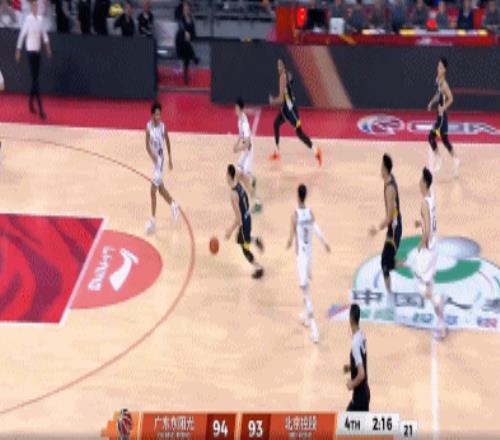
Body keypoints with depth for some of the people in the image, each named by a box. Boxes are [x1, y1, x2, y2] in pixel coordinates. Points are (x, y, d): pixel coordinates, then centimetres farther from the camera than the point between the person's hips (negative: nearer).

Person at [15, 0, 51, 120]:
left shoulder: (40, 19, 7)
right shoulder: (28, 19, -12)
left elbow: (44, 33, 10)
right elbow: (22, 35, -9)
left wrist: (47, 46, -3)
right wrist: (18, 50, -6)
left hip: (37, 51, 7)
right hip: (30, 50, -7)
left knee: (36, 78, 13)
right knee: (35, 79, -10)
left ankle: (31, 102, 30)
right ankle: (40, 109, -15)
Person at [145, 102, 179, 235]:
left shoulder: (163, 127, -15)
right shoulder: (149, 127, -7)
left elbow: (168, 142, 2)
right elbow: (147, 145, -8)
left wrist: (170, 159, 9)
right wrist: (152, 155, -28)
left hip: (160, 158, -4)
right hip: (154, 158, 5)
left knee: (153, 190, -7)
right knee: (160, 187, 18)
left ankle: (153, 219, -1)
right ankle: (173, 205, 40)